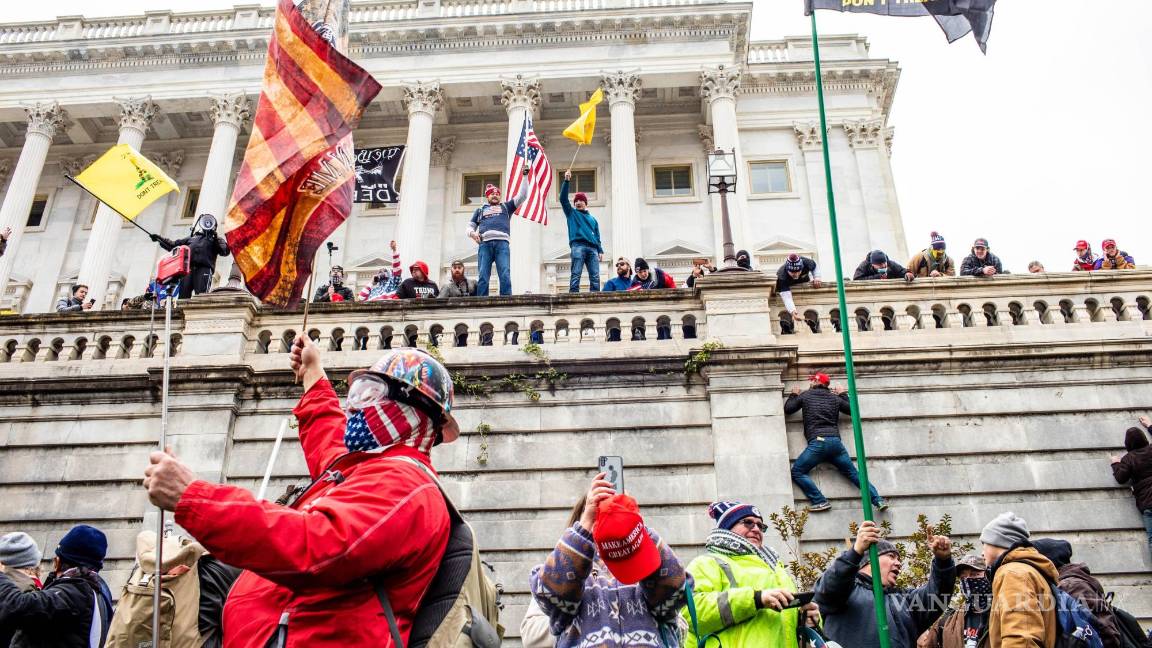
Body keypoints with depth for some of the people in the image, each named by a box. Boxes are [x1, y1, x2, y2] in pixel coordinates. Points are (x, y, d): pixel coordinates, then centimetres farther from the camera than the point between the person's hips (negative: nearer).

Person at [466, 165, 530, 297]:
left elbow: (522, 195, 24)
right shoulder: (480, 210, 32)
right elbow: (469, 226, 27)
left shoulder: (506, 207, 30)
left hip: (502, 243, -1)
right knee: (483, 277, -11)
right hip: (485, 243, 1)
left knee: (505, 276, -15)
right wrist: (472, 233, 3)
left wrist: (525, 176, 17)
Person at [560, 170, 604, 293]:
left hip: (592, 248, 4)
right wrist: (566, 181, -3)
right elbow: (563, 198, 5)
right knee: (575, 275, -14)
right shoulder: (571, 213, 18)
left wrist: (600, 251, 9)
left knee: (595, 277, -7)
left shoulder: (592, 219, 29)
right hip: (578, 246, -4)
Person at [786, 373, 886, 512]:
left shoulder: (805, 396, 10)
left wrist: (794, 395, 36)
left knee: (797, 472, -1)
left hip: (817, 442, -5)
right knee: (853, 473, 12)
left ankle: (820, 501, -11)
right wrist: (843, 395, 41)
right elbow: (852, 409, 29)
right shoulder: (835, 398, 18)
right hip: (835, 442, 5)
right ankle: (878, 500, 4)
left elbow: (787, 409, 19)